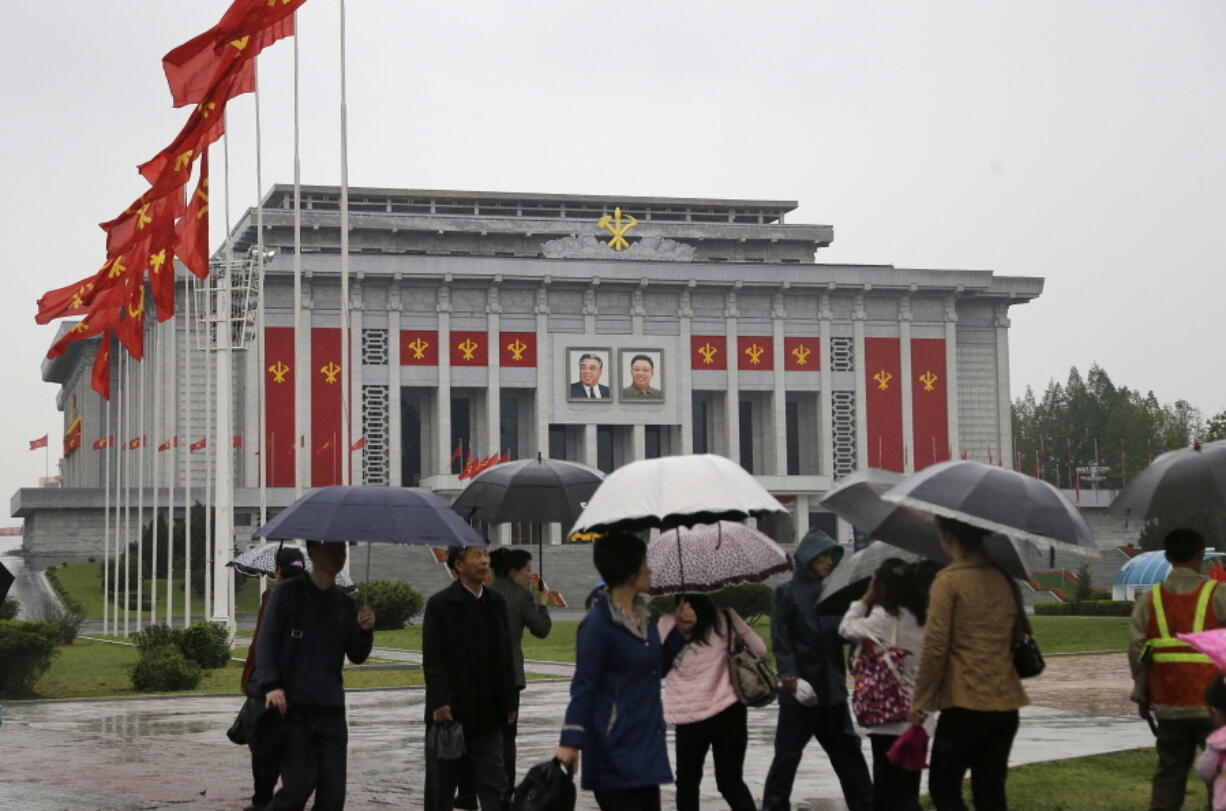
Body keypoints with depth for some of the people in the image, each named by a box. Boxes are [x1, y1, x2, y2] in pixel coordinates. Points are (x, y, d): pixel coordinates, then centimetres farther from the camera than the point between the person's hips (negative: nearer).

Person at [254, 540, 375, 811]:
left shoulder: (345, 603, 13)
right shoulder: (288, 592, 0)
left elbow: (357, 656, 14)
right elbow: (266, 641, -4)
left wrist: (365, 630, -6)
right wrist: (270, 686, -18)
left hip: (332, 710, 4)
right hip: (293, 707, -4)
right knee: (298, 788, -10)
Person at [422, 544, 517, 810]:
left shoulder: (496, 603, 9)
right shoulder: (439, 605, -7)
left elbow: (505, 657, 12)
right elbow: (433, 660, -11)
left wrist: (509, 703, 8)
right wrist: (440, 703, -20)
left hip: (487, 715, 4)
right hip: (449, 713, -4)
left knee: (494, 785, -1)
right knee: (441, 786, 9)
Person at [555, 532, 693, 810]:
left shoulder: (644, 616, 11)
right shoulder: (598, 623, -13)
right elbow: (583, 686, -13)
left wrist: (680, 632, 11)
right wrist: (570, 741, -18)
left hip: (647, 744, 8)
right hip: (615, 748, -8)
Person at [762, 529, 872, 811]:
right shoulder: (788, 592, -5)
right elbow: (781, 640, -9)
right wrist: (790, 675, -19)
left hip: (832, 689, 5)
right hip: (800, 689, -5)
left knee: (848, 751, 11)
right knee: (787, 753, 1)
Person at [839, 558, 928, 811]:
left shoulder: (884, 617, -15)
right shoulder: (920, 618, 7)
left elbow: (847, 628, -3)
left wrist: (865, 600, 8)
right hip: (915, 716, 7)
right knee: (908, 790, 13)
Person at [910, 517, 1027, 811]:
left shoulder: (948, 580, -10)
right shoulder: (1003, 578, 10)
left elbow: (935, 648, -12)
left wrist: (921, 702, -5)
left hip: (965, 705, -6)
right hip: (1005, 704, 6)